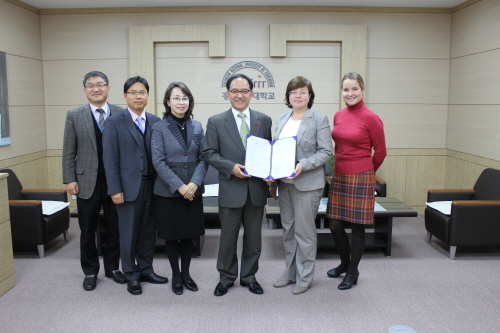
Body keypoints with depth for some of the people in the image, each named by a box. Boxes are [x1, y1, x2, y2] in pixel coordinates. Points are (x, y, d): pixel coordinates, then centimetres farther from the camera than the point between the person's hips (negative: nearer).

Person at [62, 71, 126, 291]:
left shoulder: (121, 115, 0)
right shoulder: (74, 116, 3)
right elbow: (68, 152, 2)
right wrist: (69, 179, -4)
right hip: (87, 182, 0)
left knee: (114, 228, 11)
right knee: (87, 231, 11)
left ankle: (112, 267, 29)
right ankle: (90, 271, 27)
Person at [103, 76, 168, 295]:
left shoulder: (155, 122, 7)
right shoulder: (115, 123, -2)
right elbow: (110, 159, -6)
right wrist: (115, 189, -11)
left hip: (152, 185, 4)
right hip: (129, 187, -3)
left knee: (148, 231, 13)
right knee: (129, 233, 6)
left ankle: (146, 269, 29)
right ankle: (131, 275, 22)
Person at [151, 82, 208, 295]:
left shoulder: (197, 126, 5)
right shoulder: (159, 127, -4)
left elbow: (203, 158, 1)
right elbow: (158, 161, -10)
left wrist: (194, 183, -13)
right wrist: (179, 186, -16)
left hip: (193, 190, 3)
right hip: (168, 190, -3)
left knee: (189, 233, 12)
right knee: (171, 235, 8)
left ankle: (186, 273, 28)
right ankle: (176, 275, 25)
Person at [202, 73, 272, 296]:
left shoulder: (264, 121, 6)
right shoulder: (216, 122, 1)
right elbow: (209, 153, -2)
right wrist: (231, 167, -16)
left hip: (257, 188, 2)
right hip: (230, 188, -2)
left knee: (253, 237, 13)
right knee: (228, 236, 9)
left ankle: (249, 276, 31)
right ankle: (226, 278, 28)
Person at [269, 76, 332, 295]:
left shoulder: (319, 119, -5)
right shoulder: (282, 120, 12)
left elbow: (326, 152, -10)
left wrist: (303, 165, -24)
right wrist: (272, 181, 12)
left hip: (307, 183, -6)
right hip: (284, 182, 6)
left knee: (304, 231, 1)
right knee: (288, 229, 14)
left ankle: (304, 277, 17)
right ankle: (290, 272, 28)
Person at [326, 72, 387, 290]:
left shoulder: (370, 118, -10)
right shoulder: (338, 116, 7)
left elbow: (380, 152, -1)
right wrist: (339, 169, 15)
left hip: (360, 178, -5)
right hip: (338, 177, 6)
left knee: (357, 227, 6)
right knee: (335, 225, 10)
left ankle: (353, 272, 24)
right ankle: (344, 263, 35)